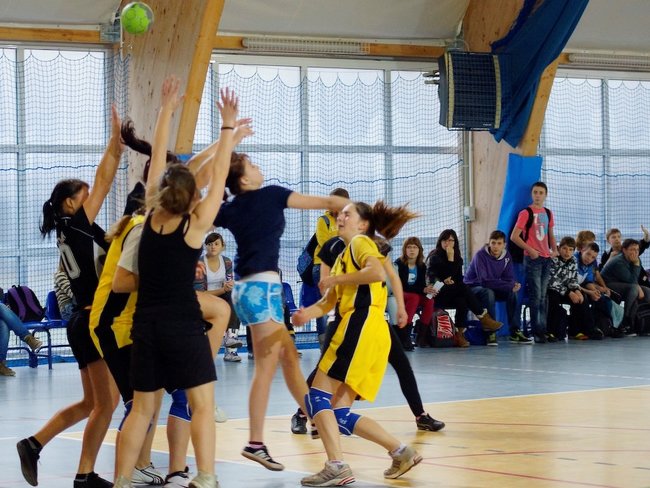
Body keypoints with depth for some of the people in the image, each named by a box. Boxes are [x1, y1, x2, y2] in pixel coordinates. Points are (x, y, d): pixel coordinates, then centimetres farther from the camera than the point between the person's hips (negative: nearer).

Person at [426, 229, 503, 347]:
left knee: (462, 301, -32)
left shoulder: (457, 258, 13)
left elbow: (458, 279, 9)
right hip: (436, 295, -5)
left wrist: (450, 280, -12)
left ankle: (459, 334, -37)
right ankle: (484, 318, -30)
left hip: (451, 295, 5)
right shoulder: (434, 257, -3)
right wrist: (450, 259, -14)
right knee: (463, 288, -30)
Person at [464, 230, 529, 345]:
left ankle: (515, 332, -17)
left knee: (512, 293, -20)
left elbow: (509, 278, -2)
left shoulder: (506, 256, -4)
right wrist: (508, 286, -36)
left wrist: (513, 286, -28)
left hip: (492, 288, 6)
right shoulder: (481, 255, -23)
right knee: (489, 293, -37)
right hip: (472, 287, -6)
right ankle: (490, 333, -32)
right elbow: (484, 281, -31)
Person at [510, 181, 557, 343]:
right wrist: (530, 250, -16)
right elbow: (514, 236, -11)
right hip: (532, 258, -6)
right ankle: (537, 331, -3)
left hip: (546, 258, 6)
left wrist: (554, 250, 6)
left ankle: (544, 330, 13)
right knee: (535, 296, -6)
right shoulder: (526, 213, -6)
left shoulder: (548, 213, 13)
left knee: (543, 297, 9)